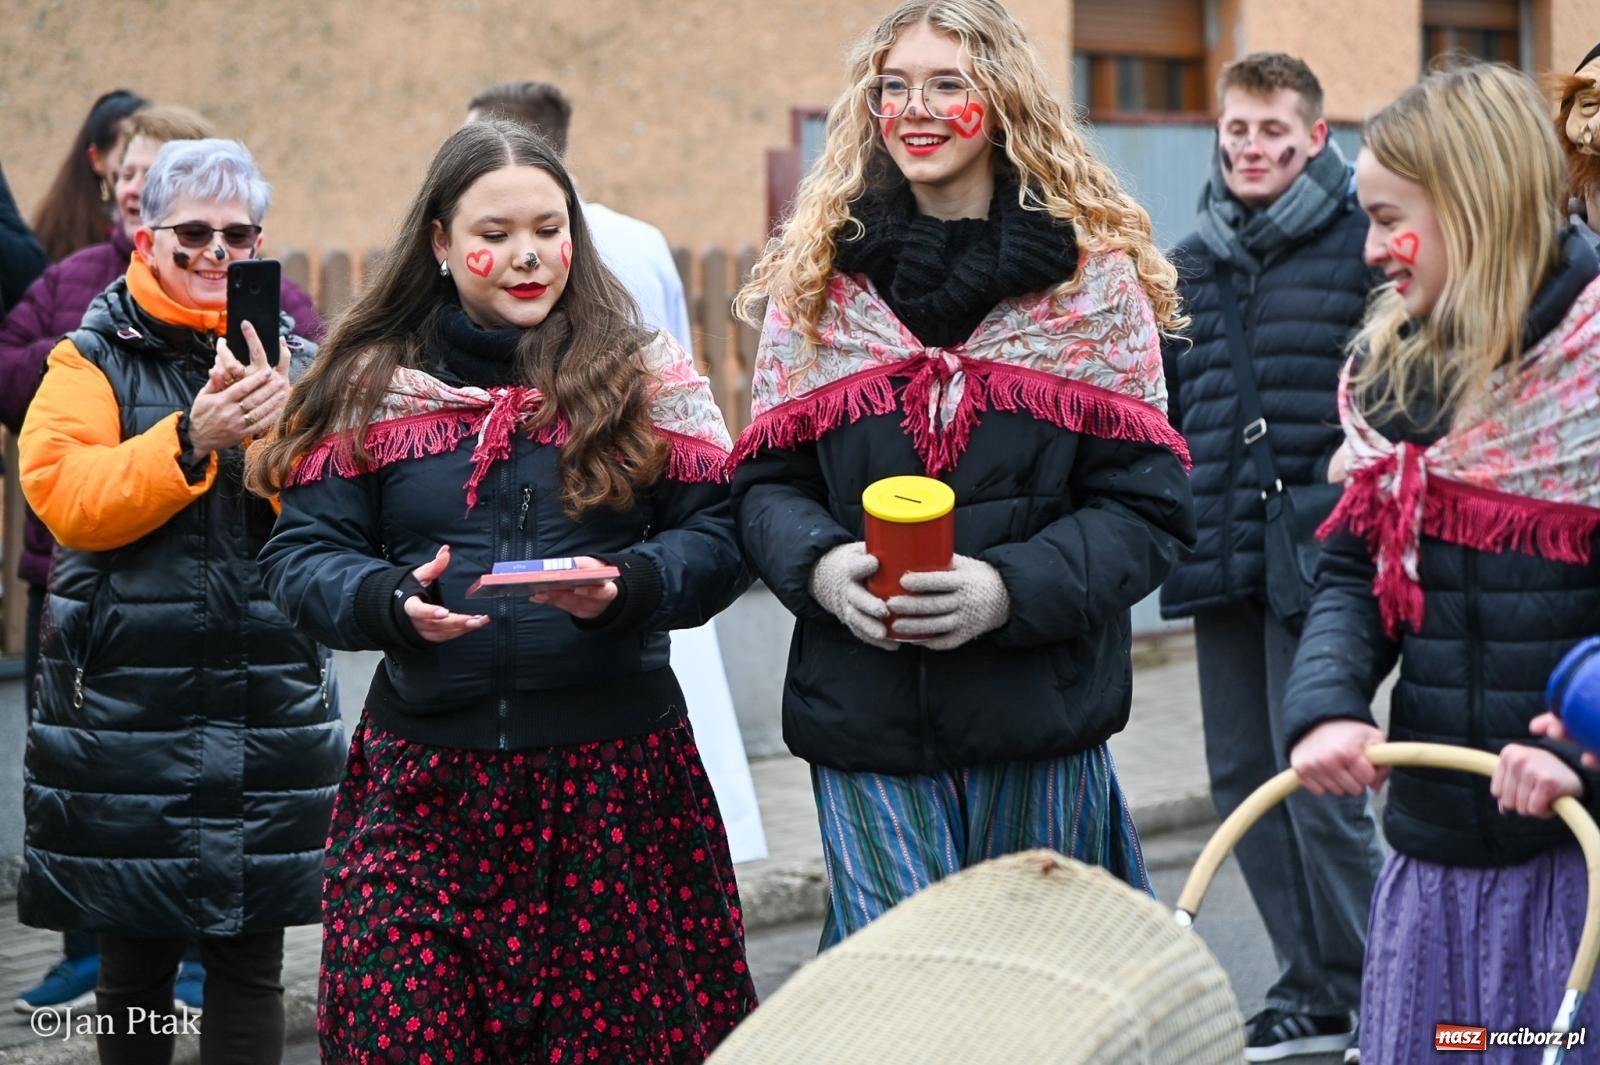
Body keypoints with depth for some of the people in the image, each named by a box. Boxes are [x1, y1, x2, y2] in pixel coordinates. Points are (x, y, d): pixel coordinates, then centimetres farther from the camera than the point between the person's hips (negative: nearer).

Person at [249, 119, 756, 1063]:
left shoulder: (644, 373, 7)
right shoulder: (371, 384, 8)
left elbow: (718, 539, 2)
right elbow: (303, 558, 4)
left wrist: (627, 585, -17)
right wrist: (393, 602, -16)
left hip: (617, 770, 0)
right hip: (425, 784, 1)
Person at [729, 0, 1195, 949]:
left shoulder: (1095, 277, 1)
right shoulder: (818, 279, 7)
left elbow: (1147, 505, -3)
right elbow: (765, 480, 9)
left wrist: (1013, 586, -19)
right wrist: (819, 564, -13)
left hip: (1039, 724, 0)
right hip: (866, 721, 1)